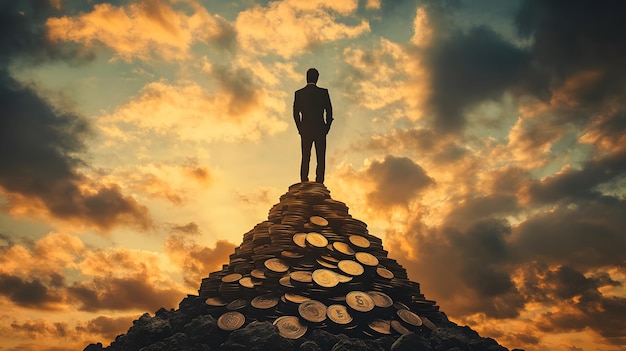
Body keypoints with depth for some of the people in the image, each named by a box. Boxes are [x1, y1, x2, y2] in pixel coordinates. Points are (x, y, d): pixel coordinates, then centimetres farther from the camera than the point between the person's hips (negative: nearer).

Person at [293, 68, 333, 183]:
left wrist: (300, 129, 11)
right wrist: (326, 128, 7)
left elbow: (295, 114, 3)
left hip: (305, 130, 2)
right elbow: (329, 112, -2)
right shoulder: (323, 92, -3)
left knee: (305, 159, 7)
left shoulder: (298, 93, 2)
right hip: (320, 130, -2)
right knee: (321, 159, 2)